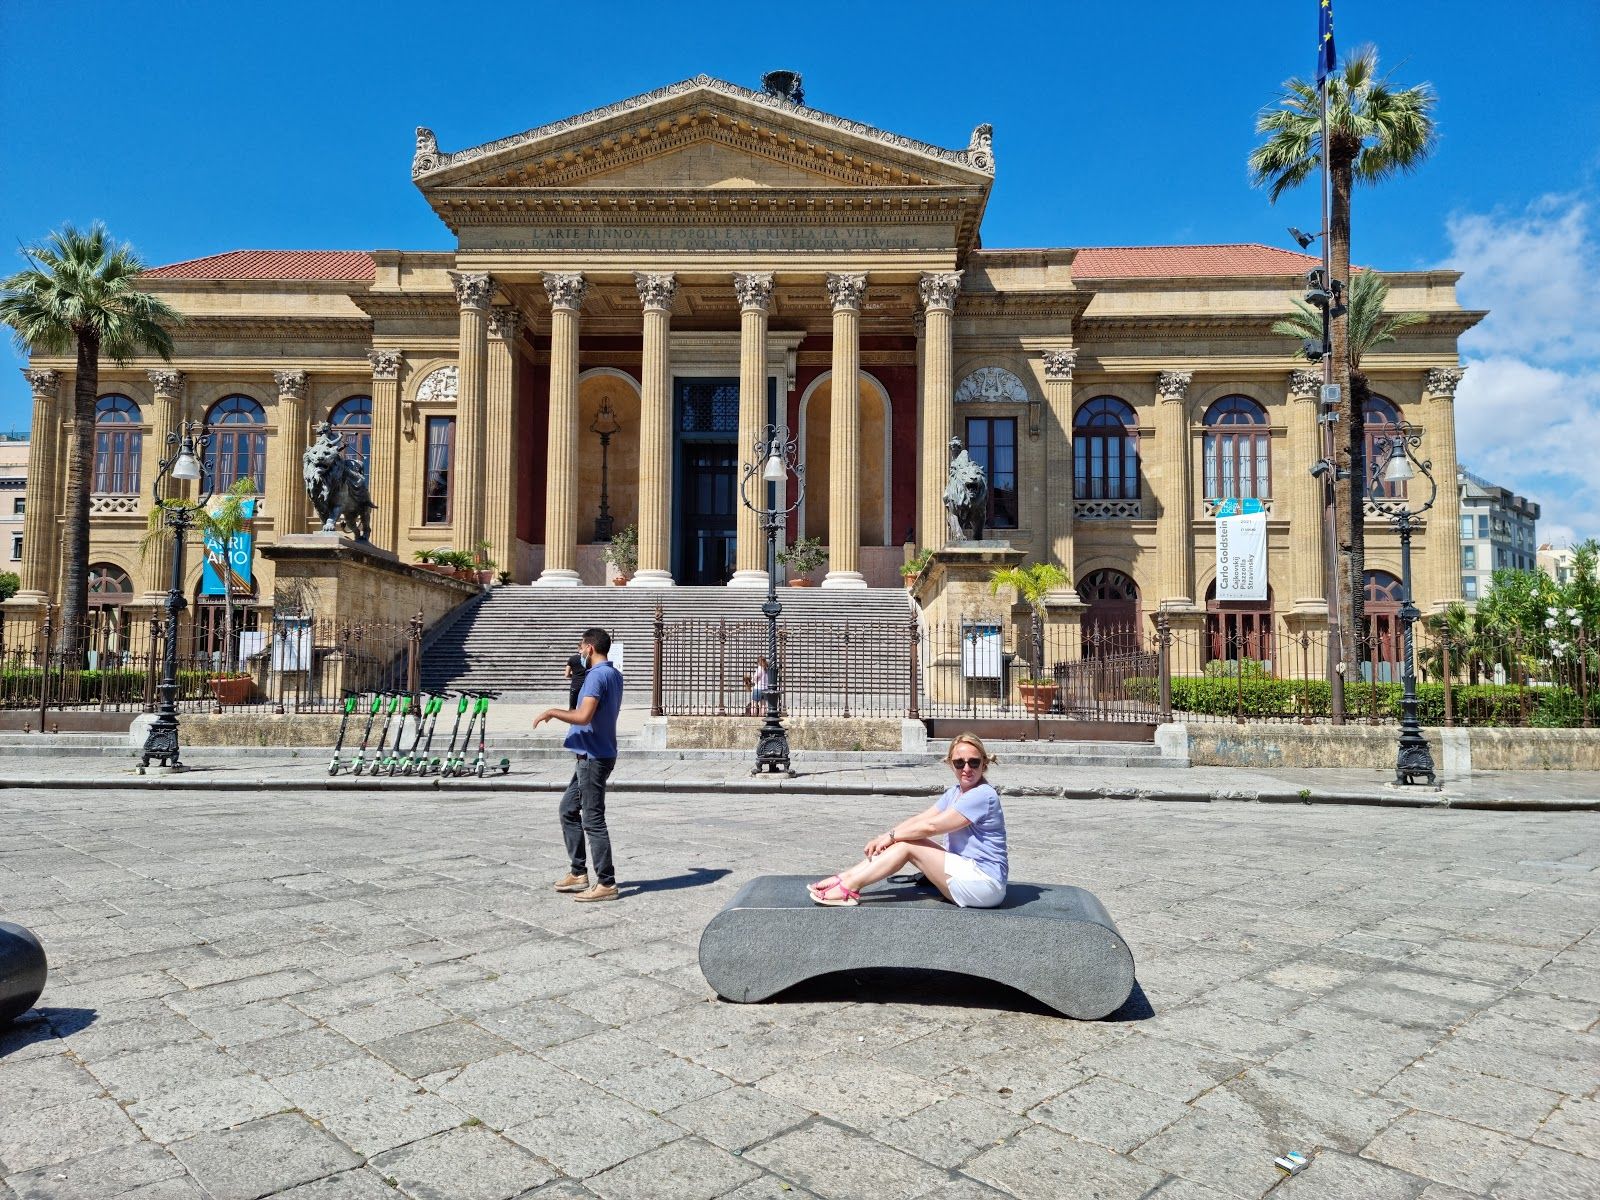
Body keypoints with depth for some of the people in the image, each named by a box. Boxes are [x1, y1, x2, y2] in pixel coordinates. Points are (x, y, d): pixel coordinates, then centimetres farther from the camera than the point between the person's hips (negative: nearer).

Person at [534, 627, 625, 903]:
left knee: (593, 820, -4)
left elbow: (583, 717, -29)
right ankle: (578, 872, 23)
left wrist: (552, 712, -15)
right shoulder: (614, 674, 13)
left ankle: (606, 884, 2)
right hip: (593, 756, 10)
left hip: (593, 758, -10)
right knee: (569, 809, 18)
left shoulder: (597, 676, -18)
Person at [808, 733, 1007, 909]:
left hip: (984, 884, -9)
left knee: (907, 845, -13)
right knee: (903, 840, -1)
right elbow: (919, 819, 5)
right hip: (967, 872, 9)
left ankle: (848, 888, -12)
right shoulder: (956, 792, 11)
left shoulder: (983, 795, -18)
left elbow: (931, 826, -20)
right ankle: (845, 878, -1)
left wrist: (891, 836, -10)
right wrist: (883, 838, -8)